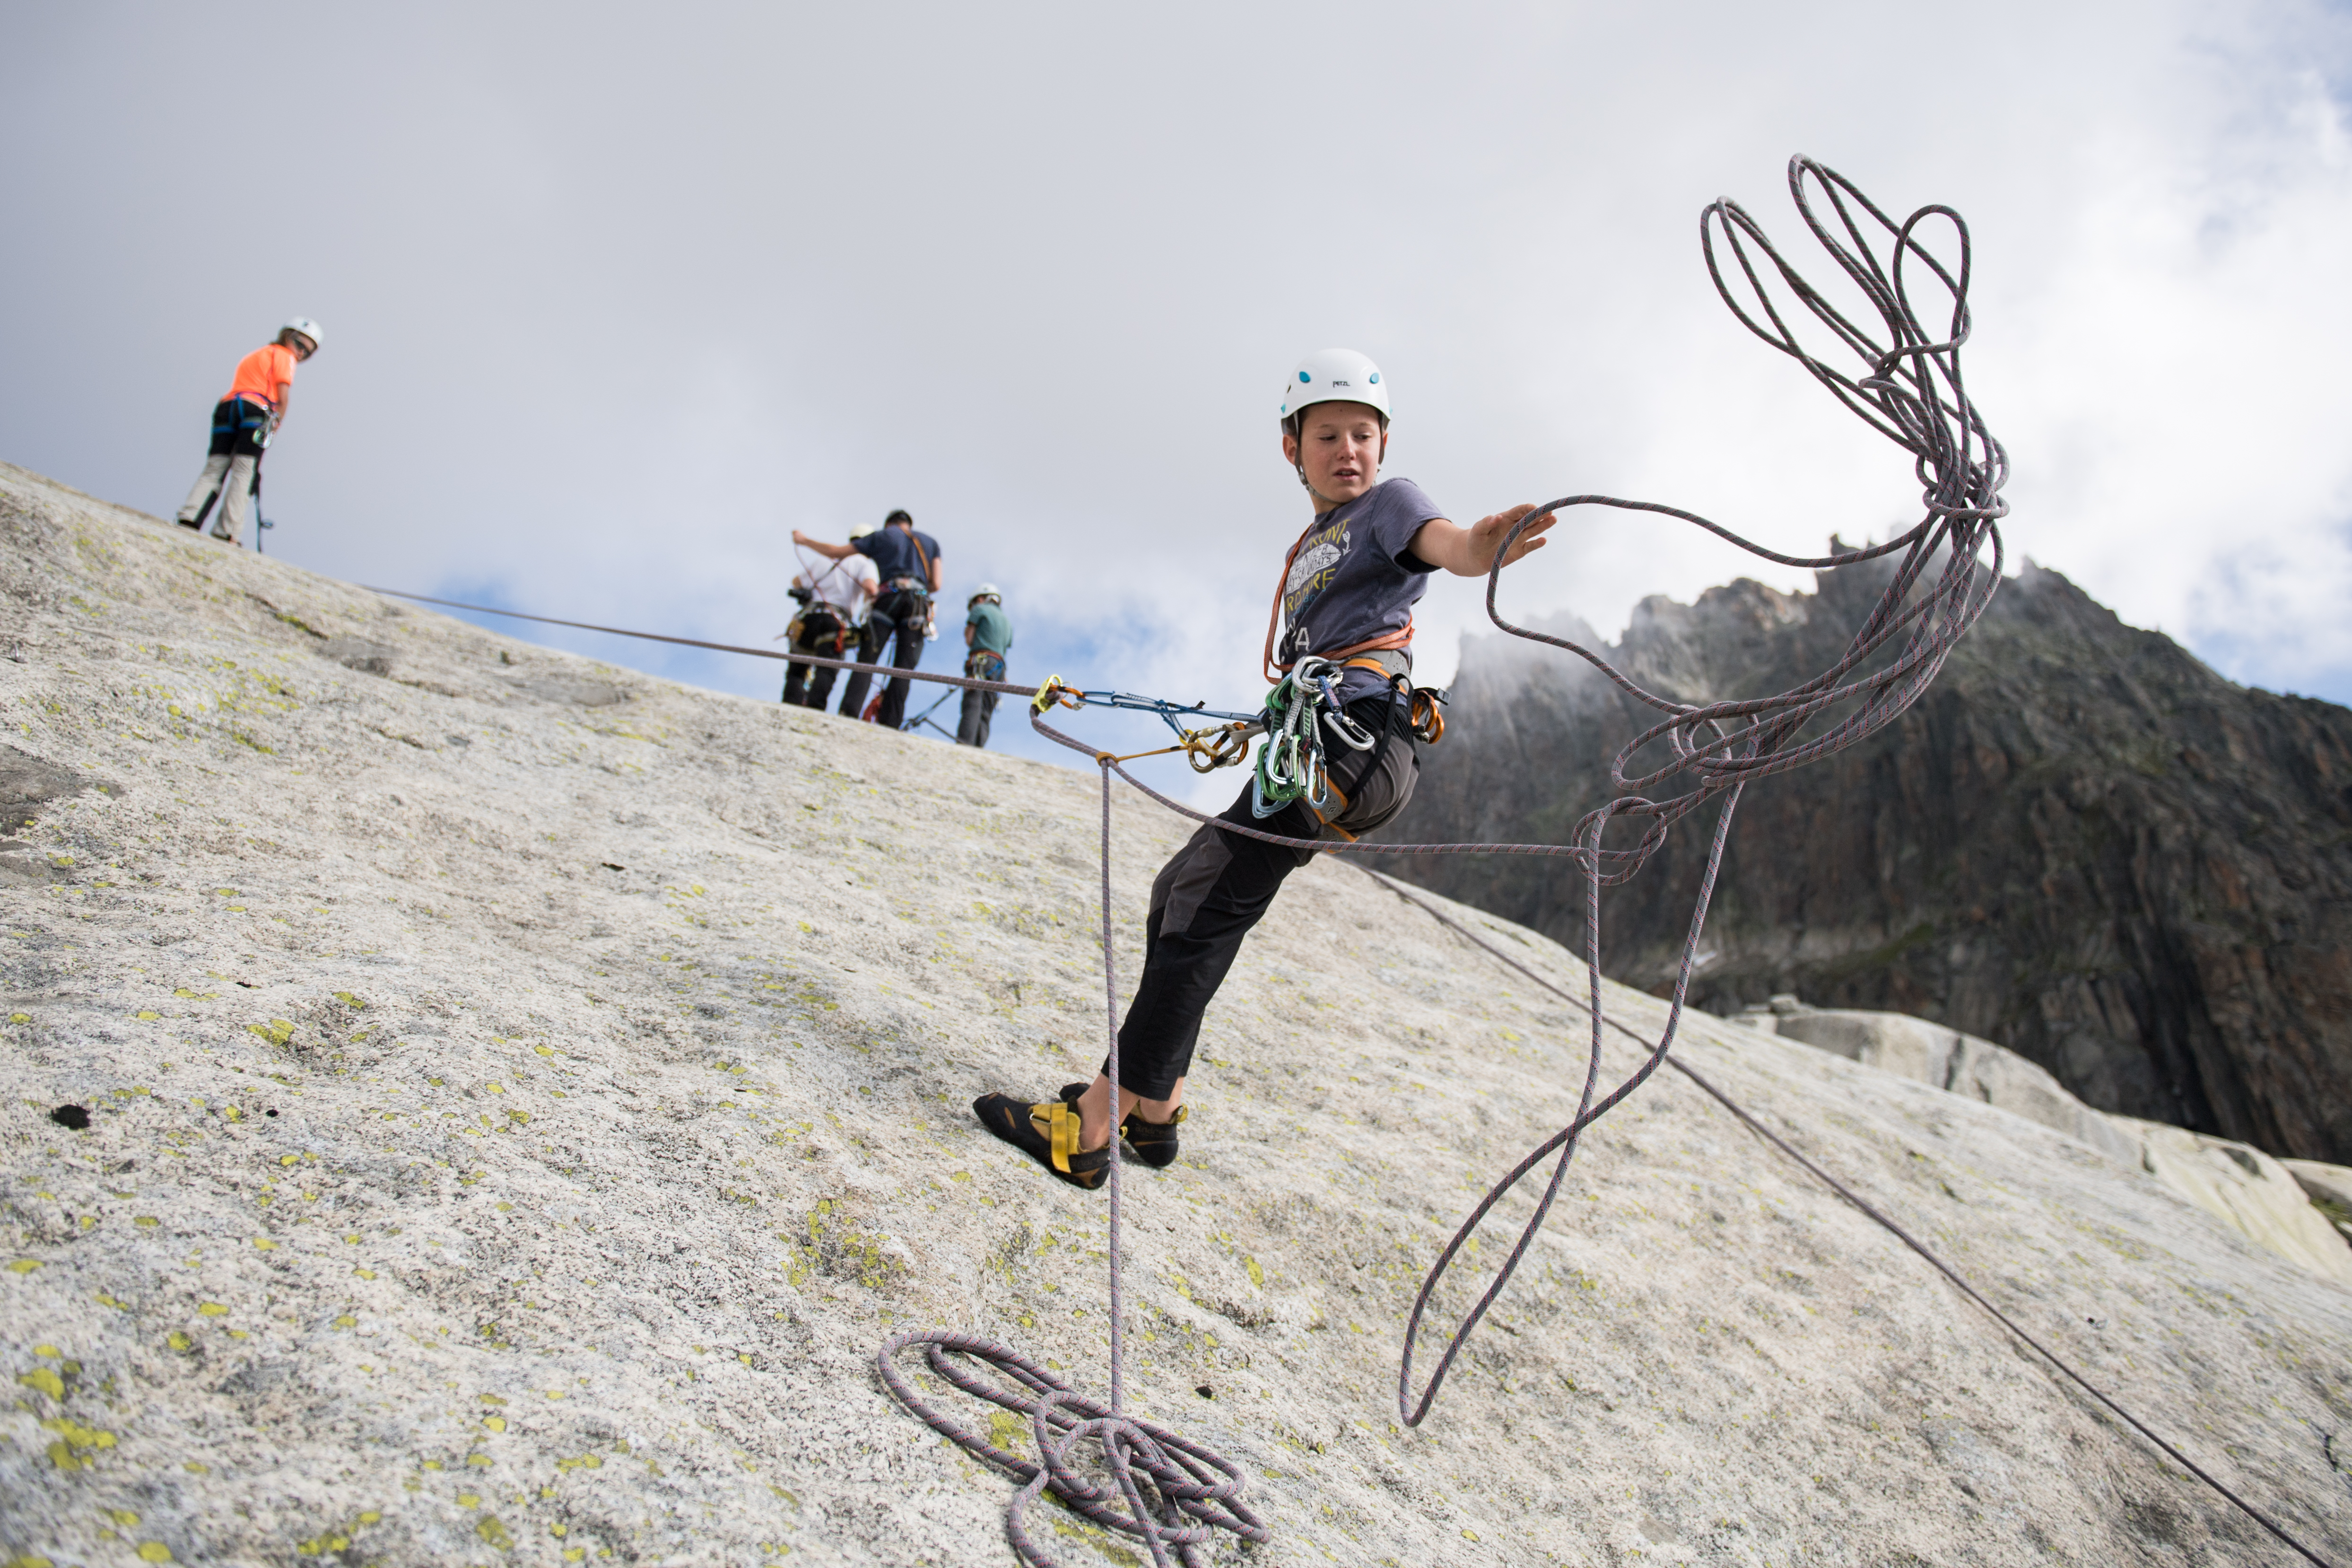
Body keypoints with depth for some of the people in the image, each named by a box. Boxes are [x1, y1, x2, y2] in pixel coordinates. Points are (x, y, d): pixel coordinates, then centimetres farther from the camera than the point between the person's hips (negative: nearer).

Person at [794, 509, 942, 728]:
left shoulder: (882, 536, 21)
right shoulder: (931, 542, 26)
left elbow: (836, 552, 22)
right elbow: (936, 584, 14)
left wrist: (805, 540, 37)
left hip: (889, 597, -1)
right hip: (919, 606, 1)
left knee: (866, 661, -4)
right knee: (903, 670, -4)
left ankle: (849, 715, -19)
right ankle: (889, 725, -16)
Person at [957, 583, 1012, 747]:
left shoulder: (980, 609, 10)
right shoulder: (1007, 621, 30)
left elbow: (969, 640, 4)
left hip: (980, 661, -6)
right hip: (999, 667, 6)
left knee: (973, 705, -21)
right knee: (985, 714, -1)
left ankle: (963, 744, -35)